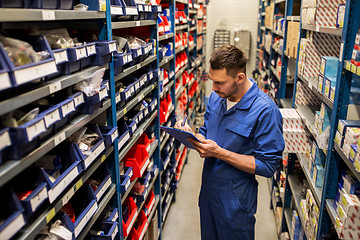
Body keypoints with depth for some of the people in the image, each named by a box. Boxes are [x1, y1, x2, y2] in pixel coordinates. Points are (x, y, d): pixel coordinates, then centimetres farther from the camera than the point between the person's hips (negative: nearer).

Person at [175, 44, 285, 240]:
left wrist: (219, 152, -27)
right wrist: (191, 135, -13)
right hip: (208, 191, 6)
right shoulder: (216, 97, -1)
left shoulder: (265, 111, -23)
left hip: (236, 200, -6)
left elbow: (268, 165, -21)